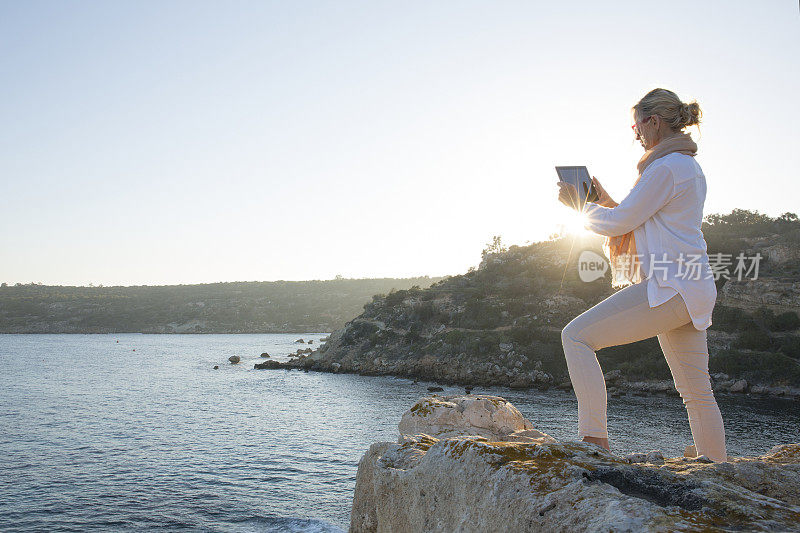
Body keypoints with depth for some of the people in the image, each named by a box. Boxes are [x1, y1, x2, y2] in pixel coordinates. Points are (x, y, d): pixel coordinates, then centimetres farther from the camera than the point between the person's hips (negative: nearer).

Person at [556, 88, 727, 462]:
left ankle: (595, 440, -16)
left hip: (670, 287, -11)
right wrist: (603, 199, 22)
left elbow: (619, 223, -11)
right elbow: (644, 223, 27)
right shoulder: (689, 167, 20)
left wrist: (578, 204, 4)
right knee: (696, 392, 16)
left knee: (577, 336, -13)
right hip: (692, 291, 11)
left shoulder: (666, 167, -12)